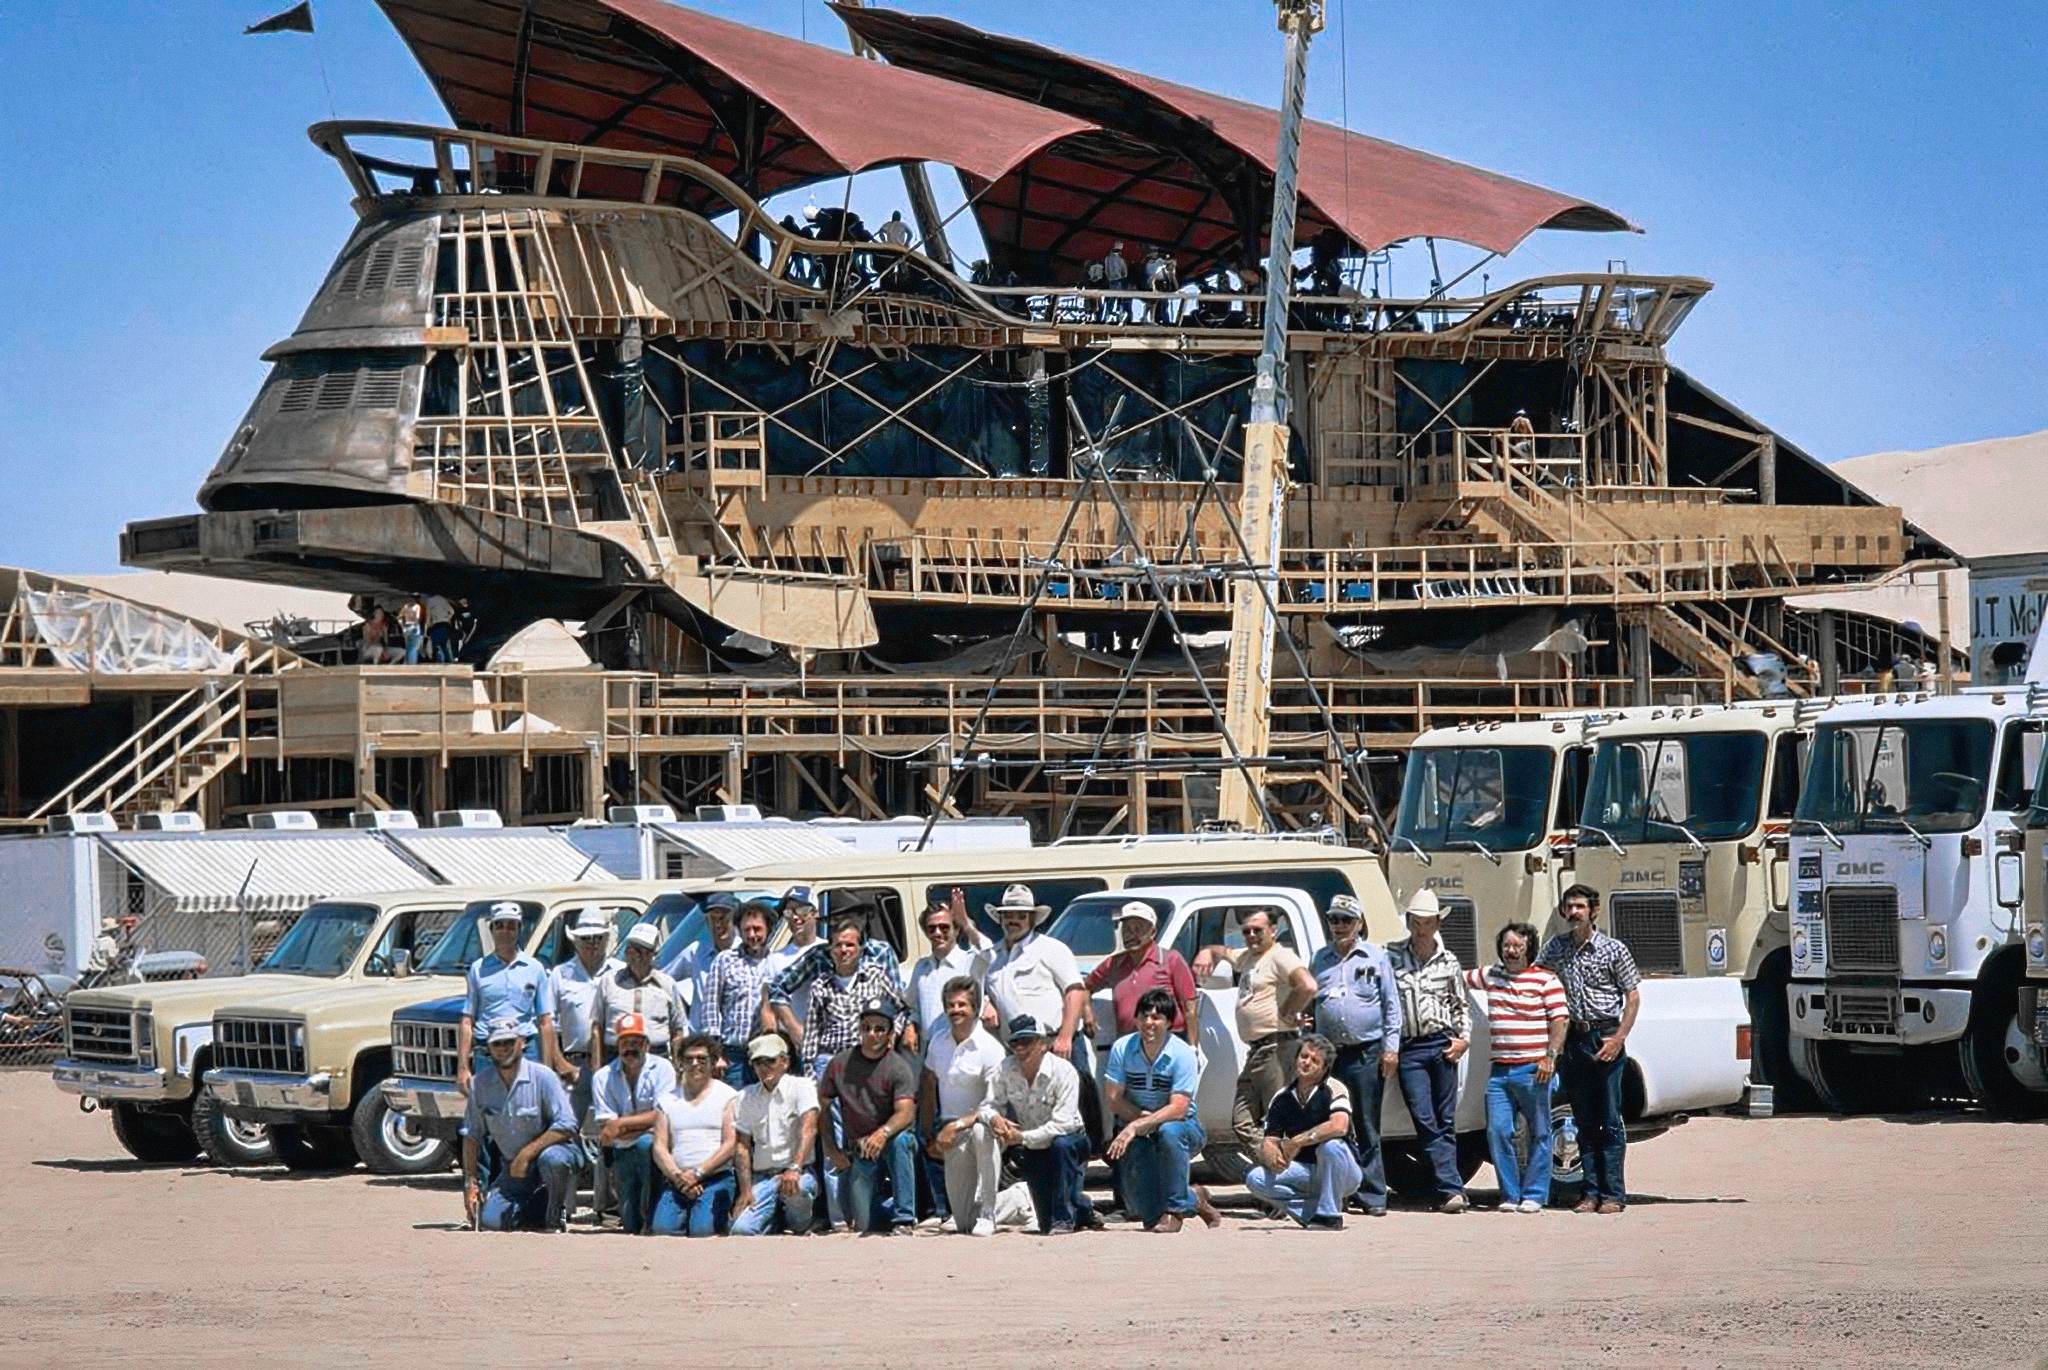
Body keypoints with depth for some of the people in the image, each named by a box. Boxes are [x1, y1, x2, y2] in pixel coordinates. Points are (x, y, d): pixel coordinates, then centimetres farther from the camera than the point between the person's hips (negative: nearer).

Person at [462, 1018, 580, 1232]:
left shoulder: (542, 1077, -14)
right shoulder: (480, 1084, -1)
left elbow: (566, 1126, -20)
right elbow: (471, 1135, 6)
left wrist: (526, 1154, -25)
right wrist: (471, 1181, -1)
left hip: (548, 1149, -4)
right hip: (512, 1169, 4)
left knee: (551, 1159, -41)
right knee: (489, 1221, -15)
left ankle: (556, 1219, -13)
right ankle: (538, 1210, 16)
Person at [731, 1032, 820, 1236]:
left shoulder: (801, 1087, 0)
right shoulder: (746, 1097, 12)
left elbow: (808, 1129, -15)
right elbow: (742, 1145, 8)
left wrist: (794, 1169, -30)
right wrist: (746, 1189, -4)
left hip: (798, 1173, -3)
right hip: (762, 1177, 3)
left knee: (796, 1188, -40)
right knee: (741, 1230, -21)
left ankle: (800, 1226, -4)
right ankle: (778, 1219, 13)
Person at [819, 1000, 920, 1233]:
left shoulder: (898, 1067, -9)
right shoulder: (840, 1063, 3)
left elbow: (906, 1113, -22)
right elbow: (821, 1107, 9)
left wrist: (884, 1133, -42)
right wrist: (832, 1151, 1)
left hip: (889, 1145, -3)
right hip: (858, 1153, 3)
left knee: (900, 1140, -39)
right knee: (863, 1224, -8)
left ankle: (904, 1218, -28)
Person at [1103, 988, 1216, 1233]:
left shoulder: (1182, 1055, -14)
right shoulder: (1122, 1048, -5)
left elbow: (1178, 1109, -22)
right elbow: (1115, 1100, -4)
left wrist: (1137, 1126, -32)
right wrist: (1142, 1118, -21)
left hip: (1182, 1127, -2)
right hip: (1138, 1137, 2)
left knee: (1169, 1132, -41)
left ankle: (1174, 1209, -26)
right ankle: (1193, 1200, 4)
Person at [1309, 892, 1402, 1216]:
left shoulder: (1375, 958, 7)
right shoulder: (1320, 960, 15)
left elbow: (1391, 1005, 6)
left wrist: (1391, 1047, -1)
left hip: (1366, 1054, -3)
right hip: (1329, 1053, 3)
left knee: (1367, 1129, -1)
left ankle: (1372, 1196, 0)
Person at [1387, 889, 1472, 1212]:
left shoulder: (1448, 962, 11)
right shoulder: (1392, 957, 5)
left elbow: (1461, 1006, 19)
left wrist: (1464, 1038, 4)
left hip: (1442, 1046, 1)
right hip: (1409, 1049, -1)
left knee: (1446, 1122, 1)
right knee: (1425, 1122, -9)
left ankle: (1448, 1193, 3)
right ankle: (1452, 1188, -12)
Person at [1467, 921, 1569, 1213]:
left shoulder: (1545, 980, 0)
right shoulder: (1489, 976, 14)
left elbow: (1560, 1021, -5)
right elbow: (1460, 980, 31)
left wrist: (1550, 1056, -14)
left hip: (1533, 1069, -4)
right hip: (1499, 1069, 4)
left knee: (1539, 1134, 0)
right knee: (1498, 1132, -2)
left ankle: (1534, 1196, 5)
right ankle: (1510, 1195, 6)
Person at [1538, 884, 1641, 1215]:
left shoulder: (1613, 949, -1)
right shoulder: (1556, 948, 9)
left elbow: (1633, 997, -1)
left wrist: (1618, 1039, -11)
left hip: (1606, 1039, -4)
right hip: (1573, 1039, 4)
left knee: (1610, 1121, -4)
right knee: (1584, 1122, 6)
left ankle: (1613, 1194, -3)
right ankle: (1592, 1192, 10)